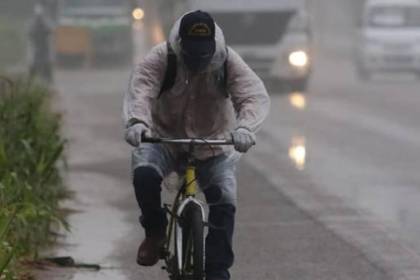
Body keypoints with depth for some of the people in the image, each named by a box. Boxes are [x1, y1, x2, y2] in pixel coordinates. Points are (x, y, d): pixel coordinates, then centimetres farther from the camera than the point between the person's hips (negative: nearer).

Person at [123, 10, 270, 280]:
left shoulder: (228, 62, -16)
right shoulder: (160, 59, -18)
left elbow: (256, 96, -27)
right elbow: (140, 90, -32)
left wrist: (245, 127, -49)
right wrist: (137, 121, -54)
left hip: (213, 144, 1)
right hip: (164, 137, -1)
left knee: (224, 203, -17)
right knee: (144, 174, -30)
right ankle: (155, 231, -3)